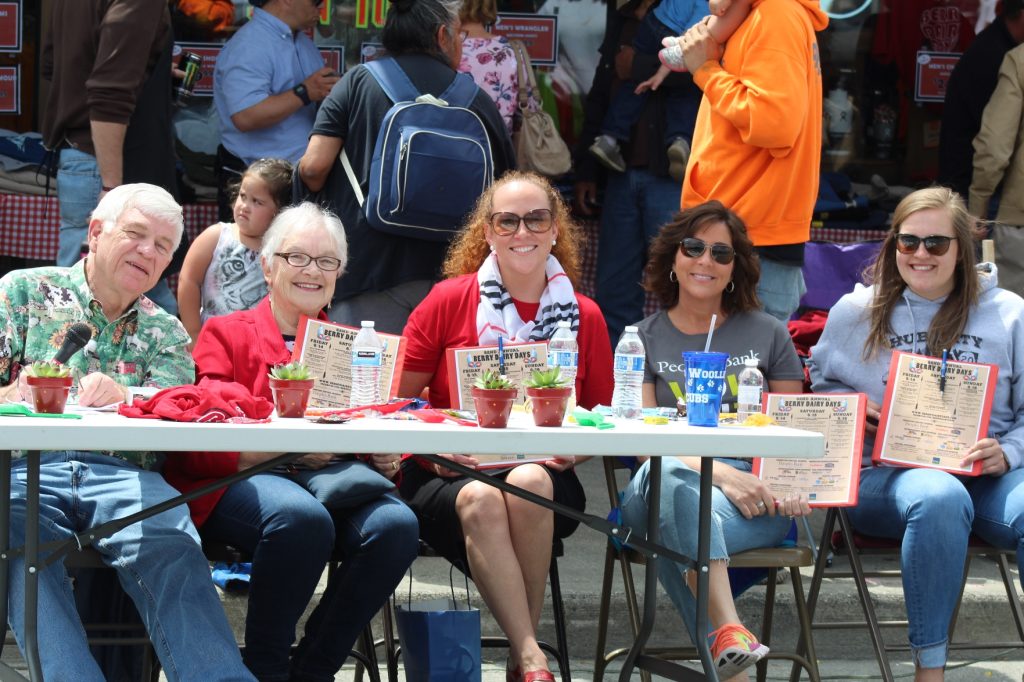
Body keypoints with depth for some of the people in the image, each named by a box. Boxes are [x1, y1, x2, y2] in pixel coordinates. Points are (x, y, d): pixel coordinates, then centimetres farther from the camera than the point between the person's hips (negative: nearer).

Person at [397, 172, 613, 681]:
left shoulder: (584, 317, 8)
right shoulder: (448, 301, 4)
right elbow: (398, 399, 5)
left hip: (543, 476, 1)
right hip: (446, 479, -1)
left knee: (526, 483, -35)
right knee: (480, 500, -36)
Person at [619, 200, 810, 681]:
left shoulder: (767, 335, 20)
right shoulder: (643, 340, 15)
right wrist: (720, 474, -16)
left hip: (756, 499, 0)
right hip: (664, 488, 0)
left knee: (677, 531, -36)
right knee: (671, 475, -40)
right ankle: (729, 631, -50)